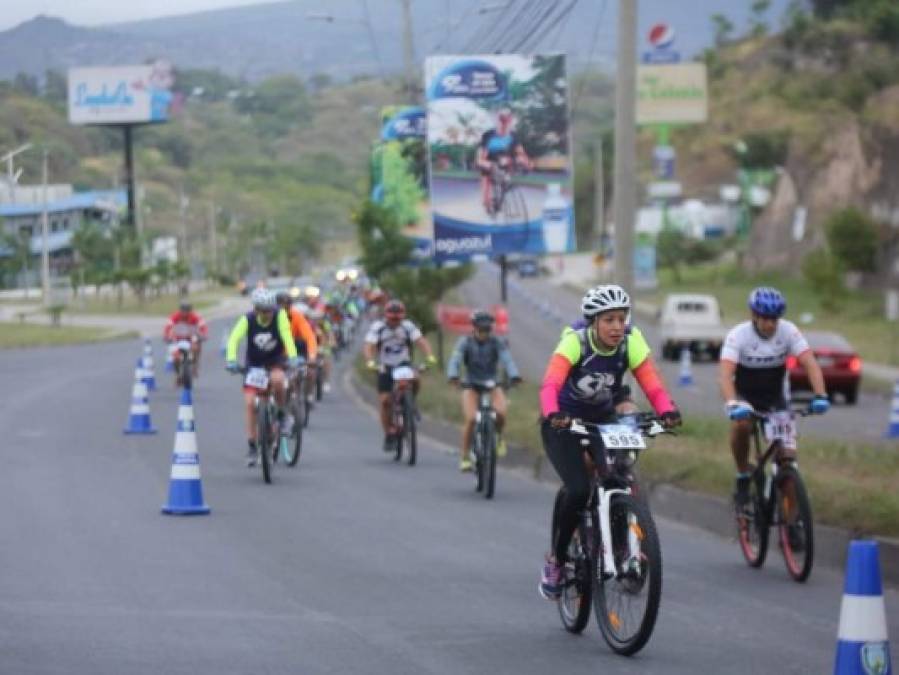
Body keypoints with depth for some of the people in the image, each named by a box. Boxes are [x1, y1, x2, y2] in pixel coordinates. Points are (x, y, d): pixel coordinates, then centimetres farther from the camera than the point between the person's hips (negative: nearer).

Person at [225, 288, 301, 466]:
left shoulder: (279, 316, -20)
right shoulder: (247, 319, -20)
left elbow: (287, 336, -32)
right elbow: (234, 339, -31)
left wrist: (292, 357, -48)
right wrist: (231, 360, -47)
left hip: (275, 360, -1)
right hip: (253, 364, 1)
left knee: (277, 379, -35)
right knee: (250, 403, -8)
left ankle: (280, 413, -7)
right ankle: (252, 447, 1)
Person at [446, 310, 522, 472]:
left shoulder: (497, 343, -7)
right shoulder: (465, 342, -8)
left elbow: (507, 360, -21)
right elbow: (455, 360, -22)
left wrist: (514, 376, -42)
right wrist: (453, 377, -44)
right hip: (471, 385, -1)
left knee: (500, 413, -27)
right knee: (471, 419, -21)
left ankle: (498, 436, 6)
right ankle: (464, 457, -9)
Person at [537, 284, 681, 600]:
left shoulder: (631, 342, -17)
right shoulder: (575, 341, -26)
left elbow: (652, 384, -26)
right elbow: (551, 383, -40)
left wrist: (667, 411, -47)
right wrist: (553, 414, -60)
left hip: (604, 419, 4)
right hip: (564, 423, -4)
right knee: (578, 490, -23)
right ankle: (556, 560, -2)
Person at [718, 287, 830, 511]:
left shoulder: (788, 331, -19)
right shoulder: (738, 335, -25)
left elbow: (810, 363, -26)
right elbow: (725, 373, -36)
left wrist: (820, 396, -43)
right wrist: (732, 404, -53)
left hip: (775, 396, 2)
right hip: (744, 394, -2)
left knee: (788, 455, -13)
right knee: (741, 424, -33)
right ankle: (742, 478, -13)